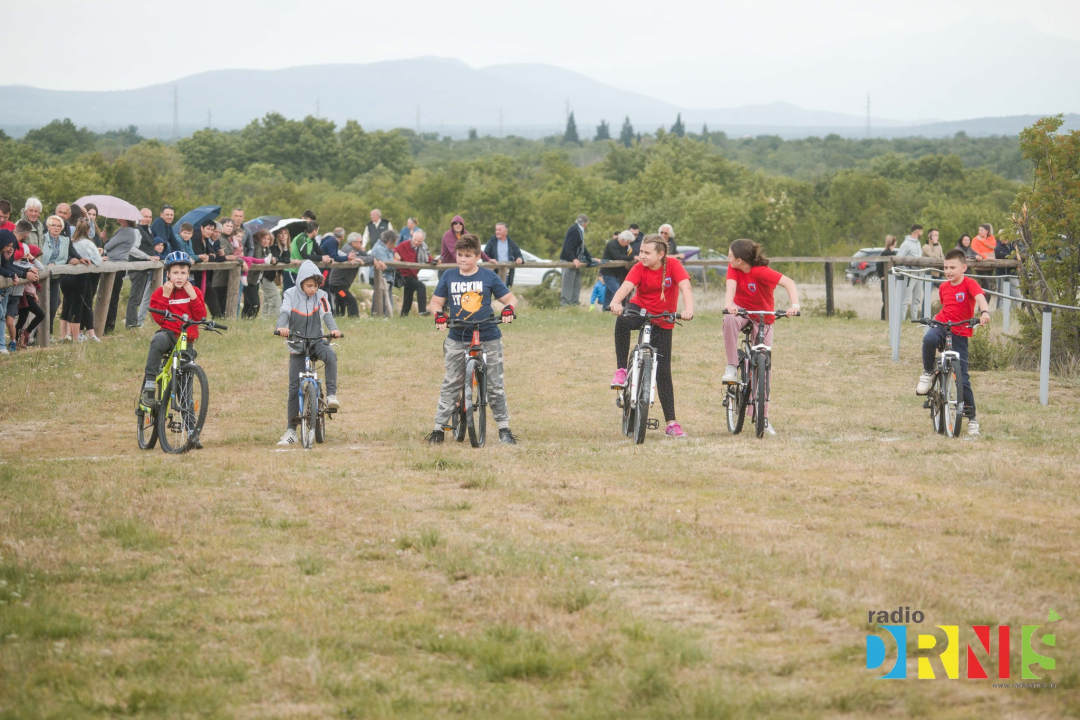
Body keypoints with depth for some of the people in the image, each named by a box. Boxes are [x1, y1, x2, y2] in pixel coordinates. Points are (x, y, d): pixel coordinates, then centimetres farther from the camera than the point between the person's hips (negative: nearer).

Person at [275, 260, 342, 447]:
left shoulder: (320, 296, -2)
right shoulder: (290, 295, -5)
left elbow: (327, 314, -15)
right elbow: (284, 312, -21)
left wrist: (334, 329, -36)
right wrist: (282, 327, -42)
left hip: (316, 341, 0)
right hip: (297, 346, 0)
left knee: (330, 355, -35)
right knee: (294, 387, -3)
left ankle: (331, 395, -25)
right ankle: (291, 430, 4)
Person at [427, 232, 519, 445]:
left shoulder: (488, 276, 0)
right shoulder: (449, 276, 4)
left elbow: (509, 297, 6)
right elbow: (436, 302, 9)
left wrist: (509, 309, -16)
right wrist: (439, 315, -13)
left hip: (488, 339, -1)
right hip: (457, 339, 1)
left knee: (495, 385, 3)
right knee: (450, 385, 1)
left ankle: (504, 428, 12)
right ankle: (439, 428, 6)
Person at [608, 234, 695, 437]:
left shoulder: (673, 265, -16)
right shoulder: (639, 268, -14)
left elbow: (685, 286, -30)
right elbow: (626, 286, -31)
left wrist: (688, 309, -50)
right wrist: (616, 302, -54)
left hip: (662, 321, 0)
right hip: (641, 310, 0)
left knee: (663, 371, -2)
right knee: (623, 321, -38)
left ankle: (671, 423, 5)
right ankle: (621, 370, -23)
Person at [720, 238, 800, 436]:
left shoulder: (761, 271, -26)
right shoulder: (733, 268, -13)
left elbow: (788, 282, -33)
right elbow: (731, 286, -30)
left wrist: (794, 305, -51)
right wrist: (728, 305, -52)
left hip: (763, 318, -2)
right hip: (741, 309, 2)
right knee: (729, 320, -37)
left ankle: (763, 416, 5)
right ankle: (731, 368, -25)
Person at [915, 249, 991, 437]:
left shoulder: (969, 284, -8)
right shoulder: (944, 287, 8)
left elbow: (980, 298, -27)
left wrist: (984, 312, -46)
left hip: (959, 333, -3)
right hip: (941, 325, 3)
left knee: (962, 378, -5)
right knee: (929, 339, -37)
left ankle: (972, 419, 7)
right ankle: (927, 373, -10)